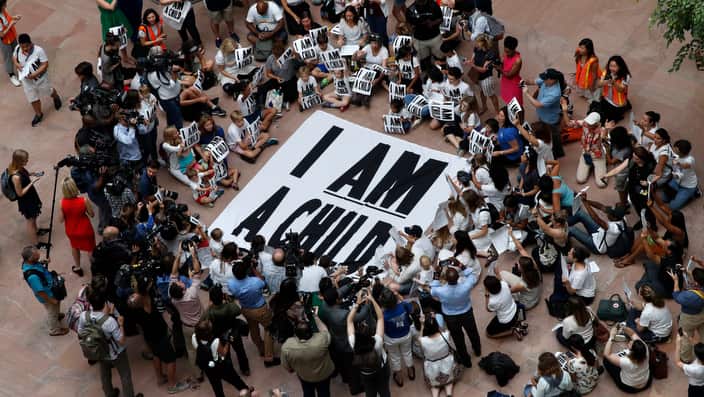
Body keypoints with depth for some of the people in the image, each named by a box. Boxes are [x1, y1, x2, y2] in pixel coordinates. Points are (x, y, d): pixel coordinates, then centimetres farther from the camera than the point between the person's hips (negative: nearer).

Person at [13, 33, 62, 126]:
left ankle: (56, 98, 61)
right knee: (33, 98, 19)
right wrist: (17, 64, -18)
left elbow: (45, 65, -25)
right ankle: (38, 114, 43)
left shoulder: (38, 50, -31)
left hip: (40, 78, -3)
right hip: (26, 80, 3)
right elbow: (14, 57, 4)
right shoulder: (17, 49, -17)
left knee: (48, 91, 25)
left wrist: (35, 74, -34)